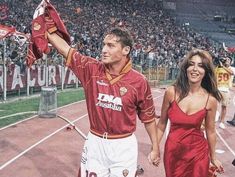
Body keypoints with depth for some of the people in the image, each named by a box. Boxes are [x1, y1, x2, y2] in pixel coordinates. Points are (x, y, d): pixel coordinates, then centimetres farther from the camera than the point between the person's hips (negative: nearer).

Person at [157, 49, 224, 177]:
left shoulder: (210, 100, -11)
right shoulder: (171, 92, -12)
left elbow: (210, 131, 2)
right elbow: (162, 124, -1)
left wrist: (213, 157, 13)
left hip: (198, 153, 0)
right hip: (172, 151, 1)